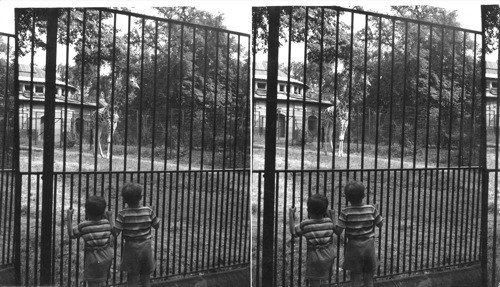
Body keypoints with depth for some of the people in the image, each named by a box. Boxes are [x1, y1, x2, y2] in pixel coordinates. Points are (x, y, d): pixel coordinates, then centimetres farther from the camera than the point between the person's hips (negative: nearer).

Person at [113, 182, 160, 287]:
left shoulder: (123, 214, -16)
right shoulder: (148, 211, -10)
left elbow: (115, 233, -18)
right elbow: (157, 226, 2)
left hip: (131, 248, -2)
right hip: (146, 247, 2)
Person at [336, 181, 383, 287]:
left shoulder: (346, 212, -16)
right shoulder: (371, 209, -9)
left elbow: (338, 232, -18)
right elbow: (380, 224, 3)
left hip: (354, 248, -2)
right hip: (369, 246, 2)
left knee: (356, 278, 12)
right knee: (369, 277, 18)